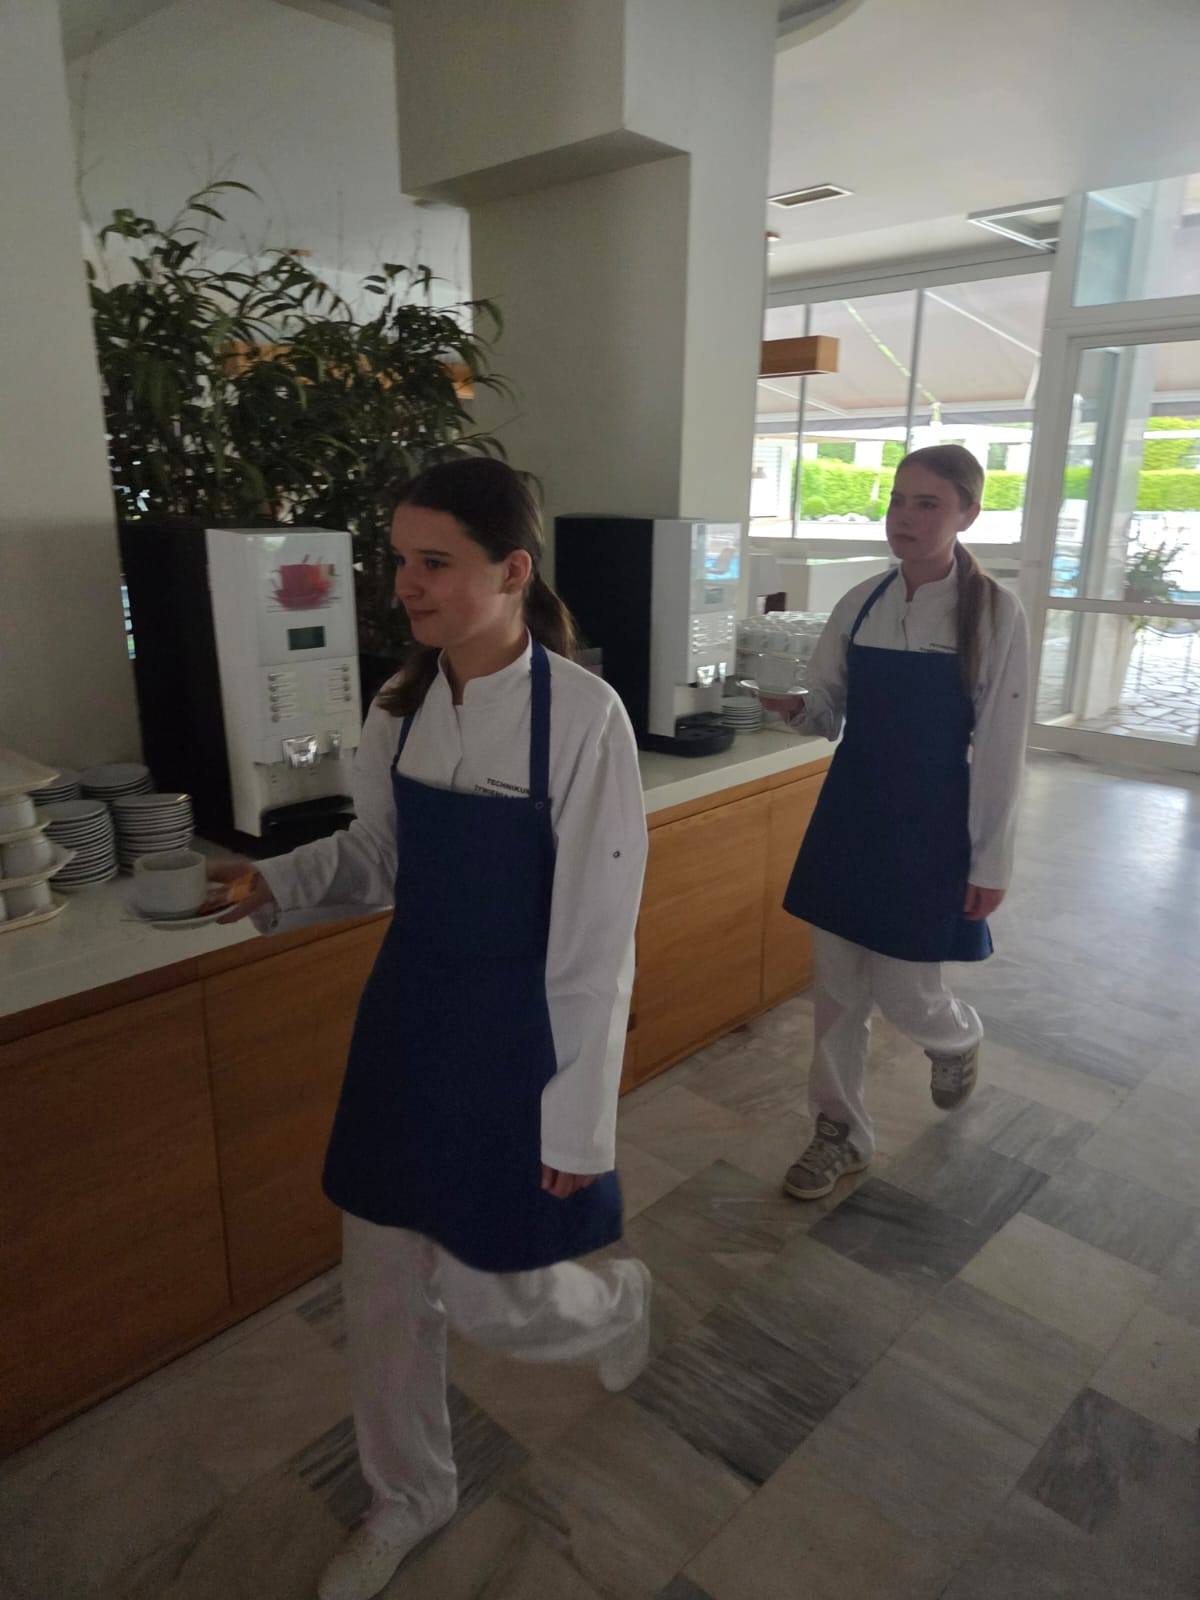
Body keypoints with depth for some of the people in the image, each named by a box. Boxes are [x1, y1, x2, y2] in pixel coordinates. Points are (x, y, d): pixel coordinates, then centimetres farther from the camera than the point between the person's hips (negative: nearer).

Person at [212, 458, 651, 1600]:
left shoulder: (581, 713, -19)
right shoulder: (402, 703, -1)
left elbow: (597, 936, -16)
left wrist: (578, 1122, -12)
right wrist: (277, 882, -8)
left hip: (514, 1034, -5)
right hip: (406, 1015, 6)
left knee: (484, 1297, 11)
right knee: (382, 1287, 17)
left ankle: (620, 1303, 47)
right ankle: (406, 1499, 46)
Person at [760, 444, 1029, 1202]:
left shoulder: (995, 612, -9)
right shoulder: (860, 603, 3)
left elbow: (1000, 745, -9)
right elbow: (830, 713, 8)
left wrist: (991, 861, -9)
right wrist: (794, 706, -15)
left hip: (932, 821, -4)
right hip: (851, 810, 4)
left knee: (903, 991, 4)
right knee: (838, 985, 9)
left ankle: (959, 1039, 42)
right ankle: (841, 1133, 28)